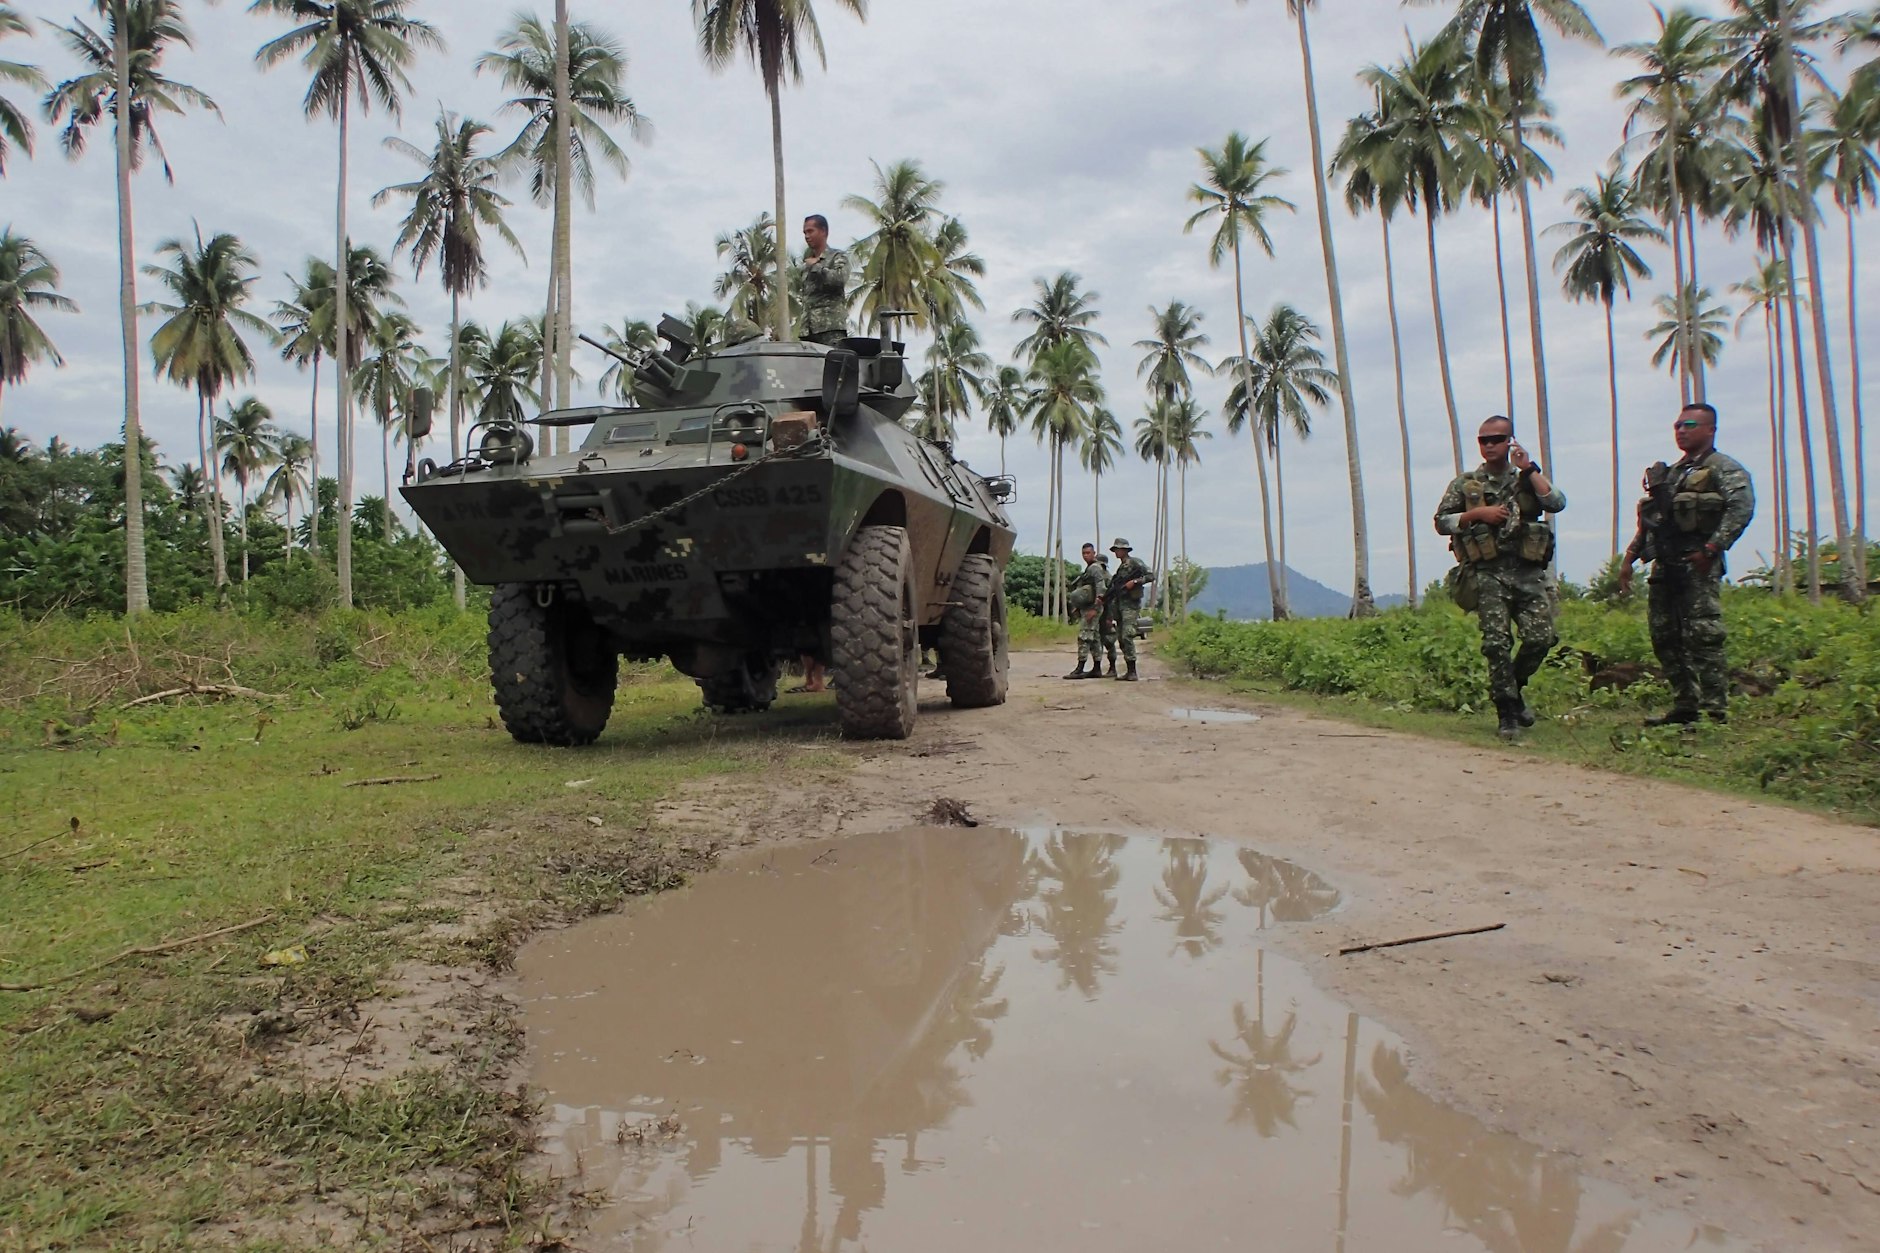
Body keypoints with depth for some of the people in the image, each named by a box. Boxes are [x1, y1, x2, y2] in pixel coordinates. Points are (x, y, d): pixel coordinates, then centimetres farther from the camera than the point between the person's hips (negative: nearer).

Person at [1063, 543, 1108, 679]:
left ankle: (1079, 670, -15)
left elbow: (1101, 589, -19)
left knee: (1084, 637, -12)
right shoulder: (1089, 569, 20)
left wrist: (1094, 608, -24)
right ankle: (1097, 669, 14)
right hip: (1086, 608, 10)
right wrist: (1077, 607, 18)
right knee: (1094, 638, 11)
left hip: (1091, 608, -10)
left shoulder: (1095, 568, -10)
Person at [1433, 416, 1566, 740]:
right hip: (1488, 575, -2)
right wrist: (1478, 513, -8)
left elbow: (1557, 503, -3)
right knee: (1497, 643, -10)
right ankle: (1507, 712, -1)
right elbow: (1441, 521, 6)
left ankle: (1514, 687, 20)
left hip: (1529, 572, 2)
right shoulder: (1464, 484, 10)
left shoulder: (1527, 479, 14)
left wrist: (1529, 469, -4)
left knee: (1541, 637, -7)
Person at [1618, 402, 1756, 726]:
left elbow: (1741, 508, -16)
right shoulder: (1667, 474, 23)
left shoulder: (1724, 468, 0)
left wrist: (1712, 548, -23)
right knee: (1664, 637, 8)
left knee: (1702, 637, -11)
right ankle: (1684, 707, 16)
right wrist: (1629, 557, 17)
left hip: (1697, 565, -8)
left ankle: (1715, 709, -8)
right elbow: (1648, 520, 25)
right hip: (1664, 565, 8)